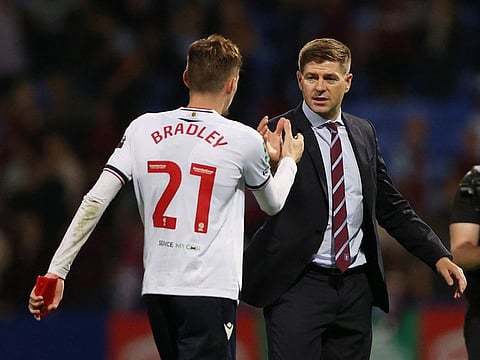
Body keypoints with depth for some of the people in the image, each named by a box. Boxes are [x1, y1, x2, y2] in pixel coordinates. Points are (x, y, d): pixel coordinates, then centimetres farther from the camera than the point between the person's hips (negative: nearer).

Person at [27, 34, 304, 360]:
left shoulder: (143, 129, 4)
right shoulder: (244, 140, -4)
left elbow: (95, 201, -2)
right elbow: (273, 204, 15)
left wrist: (57, 271, 2)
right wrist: (289, 161, 35)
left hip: (157, 289, 5)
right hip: (211, 292, -5)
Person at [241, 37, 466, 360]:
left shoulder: (364, 133, 12)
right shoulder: (280, 133, -6)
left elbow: (391, 206, 18)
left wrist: (439, 256, 10)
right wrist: (270, 161, -38)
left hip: (355, 288, 5)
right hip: (299, 285, -5)